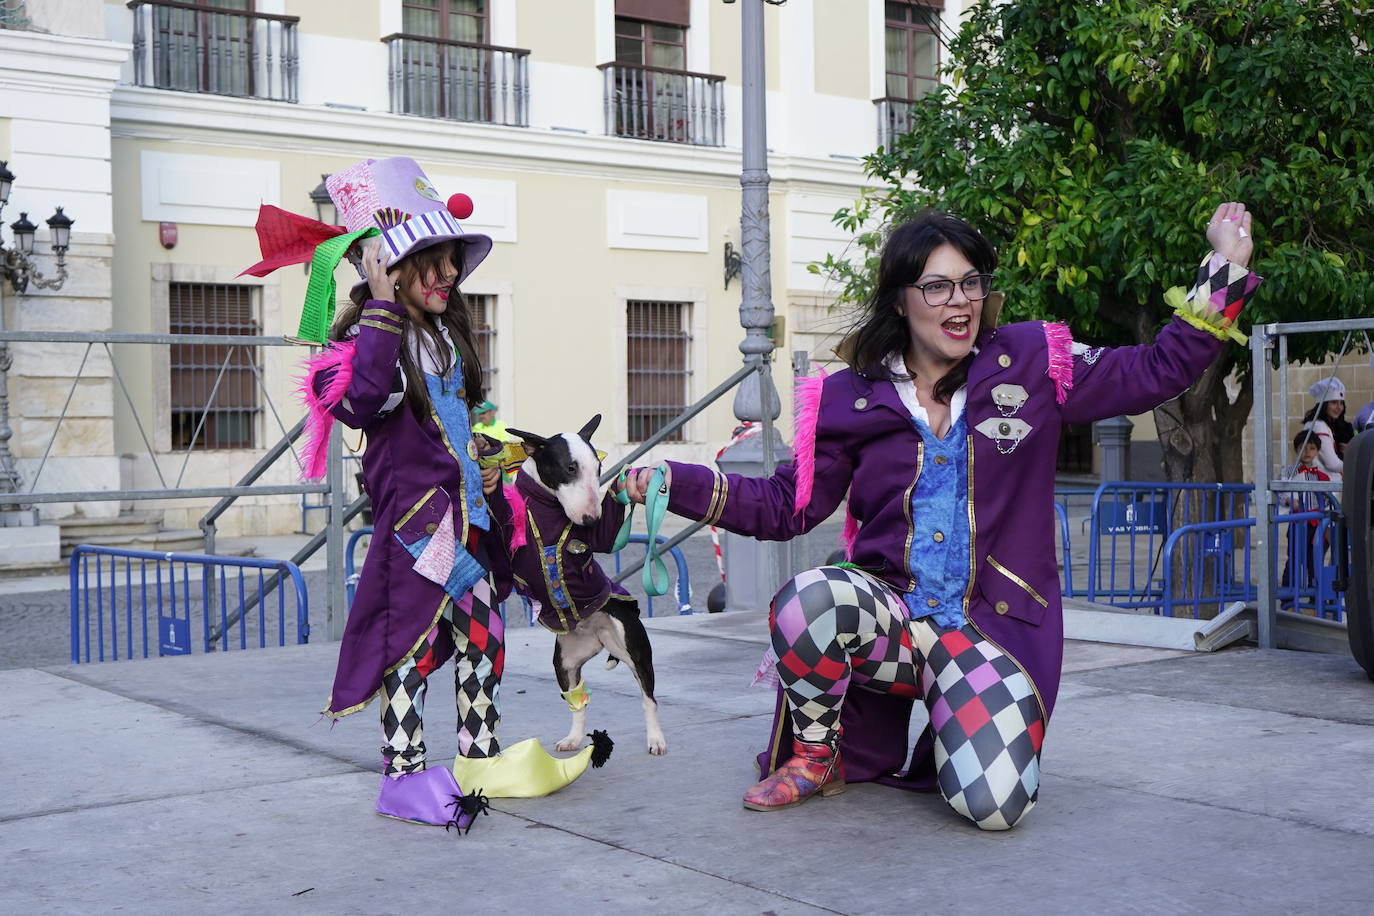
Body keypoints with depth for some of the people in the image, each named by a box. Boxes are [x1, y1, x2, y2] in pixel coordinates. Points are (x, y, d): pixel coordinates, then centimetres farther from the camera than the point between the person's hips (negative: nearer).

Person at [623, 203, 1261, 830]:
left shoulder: (1031, 363, 2)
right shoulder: (851, 398, 4)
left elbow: (1157, 372, 7)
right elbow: (786, 505, 5)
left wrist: (1224, 267, 0)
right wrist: (672, 483, -5)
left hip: (993, 628, 0)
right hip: (890, 611, 0)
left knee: (995, 806, -21)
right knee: (809, 600, -36)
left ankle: (954, 733, 20)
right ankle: (815, 754, -3)